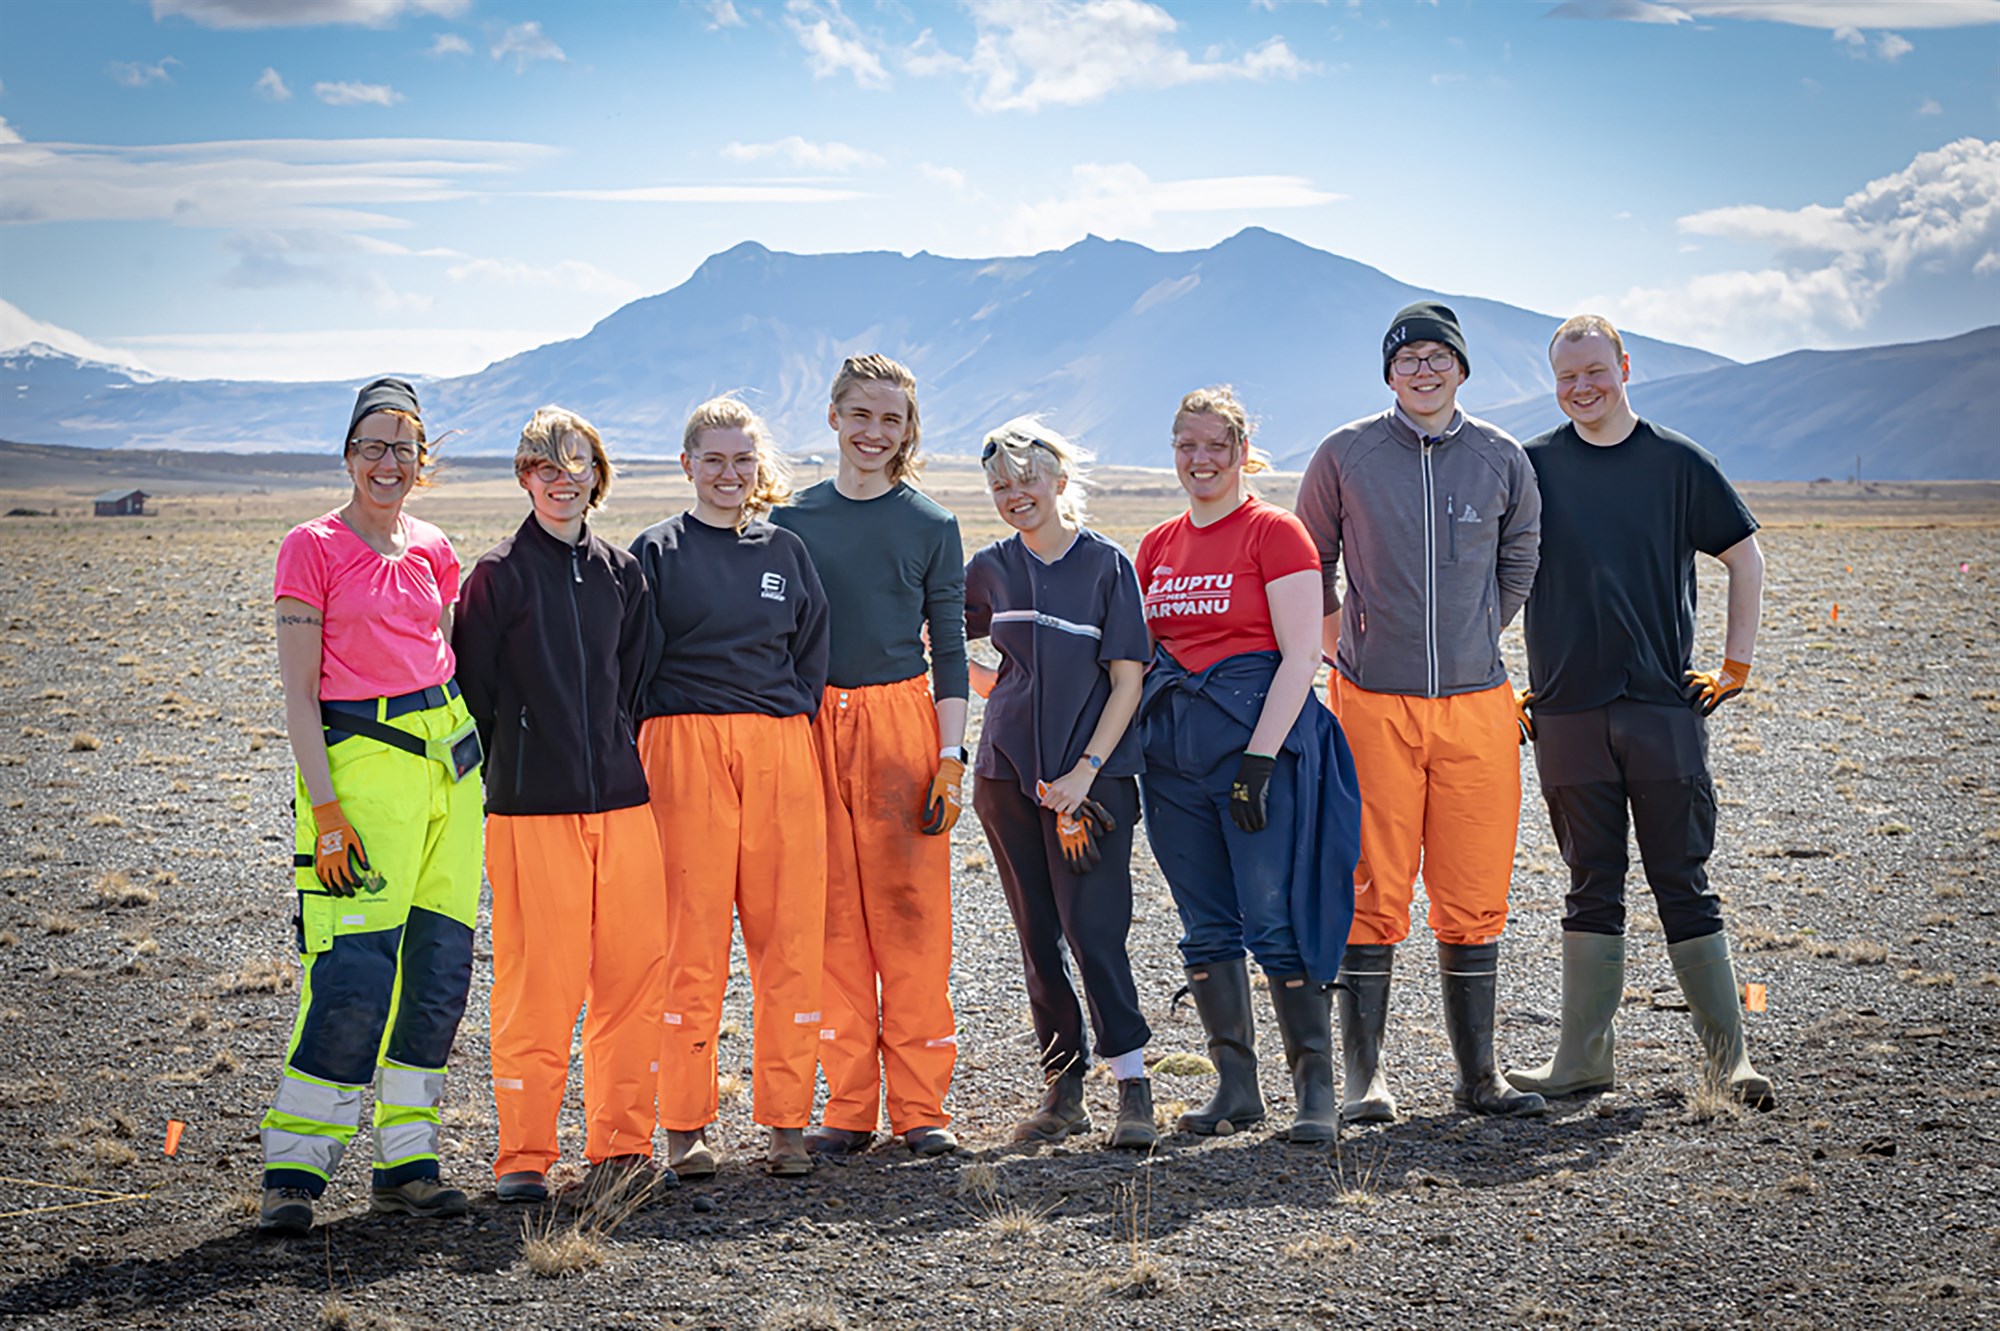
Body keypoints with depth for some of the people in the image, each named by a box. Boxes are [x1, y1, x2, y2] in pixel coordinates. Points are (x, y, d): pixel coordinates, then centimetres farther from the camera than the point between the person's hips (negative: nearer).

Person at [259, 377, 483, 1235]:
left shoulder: (432, 551, 12)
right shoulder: (312, 548, -3)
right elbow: (298, 690, -7)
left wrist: (474, 756, 14)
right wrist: (324, 808, -14)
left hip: (450, 757, 6)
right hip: (361, 758, -6)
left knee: (439, 970, 4)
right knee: (354, 978, -12)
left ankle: (406, 1166, 12)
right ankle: (292, 1173, -3)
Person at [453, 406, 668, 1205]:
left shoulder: (621, 572, 13)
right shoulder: (499, 574, -1)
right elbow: (472, 691, 0)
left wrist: (623, 760, 13)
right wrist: (507, 775, -1)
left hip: (621, 801, 5)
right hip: (532, 809, -4)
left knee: (635, 974, 3)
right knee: (537, 983, -5)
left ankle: (621, 1147, 14)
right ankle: (524, 1156, 4)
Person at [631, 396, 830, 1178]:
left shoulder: (786, 551, 15)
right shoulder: (657, 551, 6)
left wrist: (797, 723, 6)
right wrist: (643, 749, -4)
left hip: (781, 752, 3)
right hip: (684, 749, -3)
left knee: (790, 936, 0)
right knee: (691, 938, -4)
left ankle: (787, 1120, 7)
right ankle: (686, 1124, 4)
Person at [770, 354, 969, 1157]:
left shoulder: (931, 526, 5)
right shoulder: (792, 521, 8)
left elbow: (949, 650, 5)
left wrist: (950, 758, -2)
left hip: (902, 721, -1)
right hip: (810, 726, 1)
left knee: (911, 913, -2)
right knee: (834, 917, 2)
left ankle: (920, 1105, 4)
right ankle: (849, 1106, 9)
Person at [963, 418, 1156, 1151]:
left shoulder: (1107, 564, -2)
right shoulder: (991, 568, 8)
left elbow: (1128, 680, -4)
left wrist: (1086, 770, -12)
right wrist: (995, 687, 6)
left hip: (1093, 773, -4)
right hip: (1009, 773, 4)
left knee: (1092, 926, -12)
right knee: (1037, 935, 6)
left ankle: (1132, 1086, -5)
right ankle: (1063, 1087, 14)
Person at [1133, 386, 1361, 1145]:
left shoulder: (1274, 532, -4)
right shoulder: (1158, 547, 14)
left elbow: (1300, 656, -10)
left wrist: (1258, 757, -17)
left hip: (1261, 737, -6)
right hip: (1174, 749, 6)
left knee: (1275, 922, -8)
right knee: (1206, 928, 7)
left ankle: (1315, 1088, 2)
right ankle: (1236, 1088, 15)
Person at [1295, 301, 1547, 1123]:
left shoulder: (1502, 459, 6)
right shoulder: (1347, 455, 1)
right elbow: (1310, 560, 13)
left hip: (1478, 706, 2)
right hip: (1374, 706, -2)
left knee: (1474, 898, 4)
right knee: (1372, 894, -3)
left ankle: (1478, 1075, 13)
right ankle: (1363, 1079, 4)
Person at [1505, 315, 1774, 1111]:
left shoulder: (1678, 463, 4)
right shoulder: (1530, 467, 5)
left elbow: (1745, 557, 13)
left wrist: (1735, 665, 8)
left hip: (1665, 705, -1)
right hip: (1567, 711, 1)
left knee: (1683, 885, 1)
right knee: (1592, 888, 5)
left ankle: (1729, 1056, 7)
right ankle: (1583, 1058, 10)